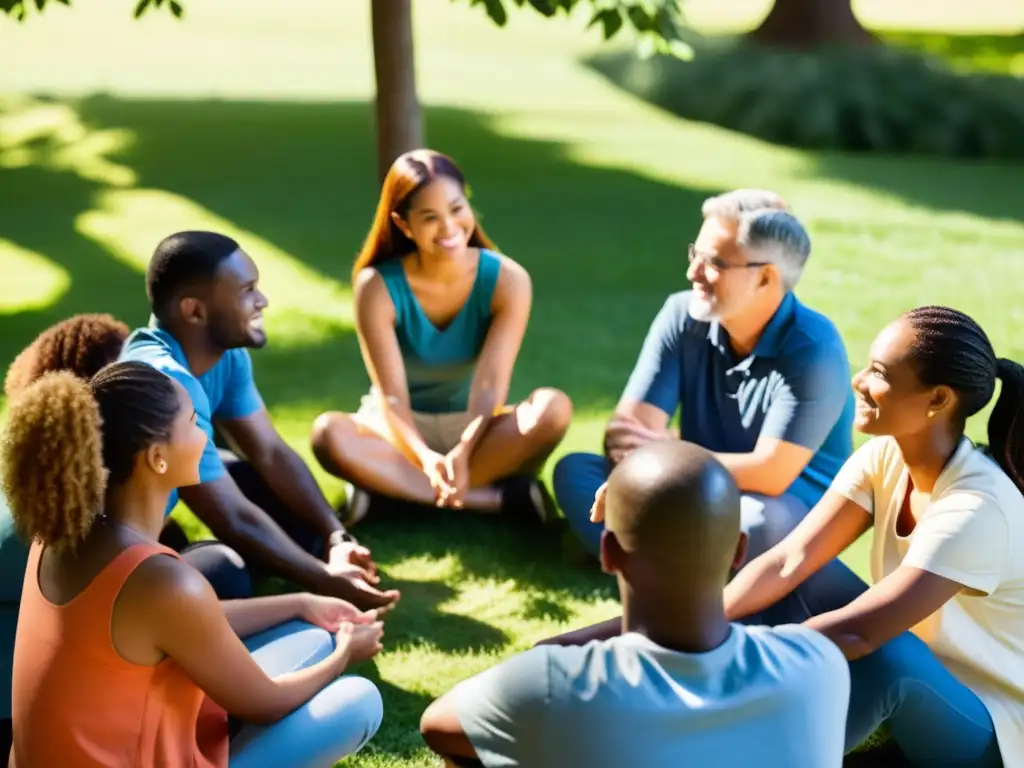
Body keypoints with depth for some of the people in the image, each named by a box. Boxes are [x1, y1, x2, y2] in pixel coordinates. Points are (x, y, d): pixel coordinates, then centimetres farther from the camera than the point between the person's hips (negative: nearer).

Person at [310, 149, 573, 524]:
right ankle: (498, 497, -34)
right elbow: (391, 395, -23)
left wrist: (462, 453, -41)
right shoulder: (377, 287, -17)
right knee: (329, 433, -34)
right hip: (405, 430, 0)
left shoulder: (507, 280, -14)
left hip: (475, 428, 1)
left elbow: (491, 383, -22)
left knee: (553, 408, -30)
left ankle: (393, 491, -29)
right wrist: (427, 460, -42)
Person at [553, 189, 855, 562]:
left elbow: (768, 475, -25)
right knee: (574, 471, -16)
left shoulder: (811, 348, -20)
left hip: (793, 507, -5)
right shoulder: (683, 315, -6)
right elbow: (625, 432, -11)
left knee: (758, 522, -40)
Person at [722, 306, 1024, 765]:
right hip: (915, 689, 7)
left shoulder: (976, 510, -31)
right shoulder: (885, 458, -9)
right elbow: (788, 562, -16)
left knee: (886, 653, -36)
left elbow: (855, 633, -37)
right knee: (805, 573, -10)